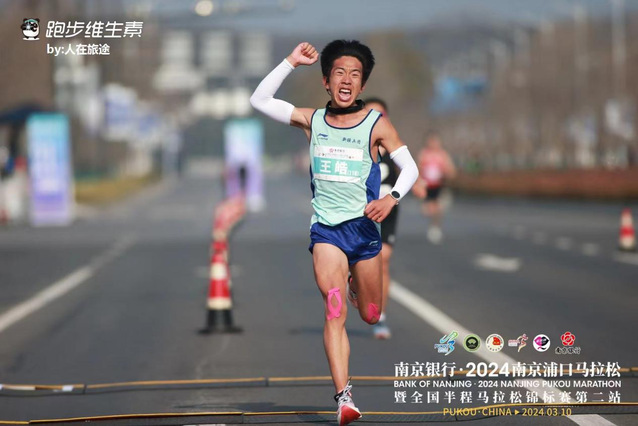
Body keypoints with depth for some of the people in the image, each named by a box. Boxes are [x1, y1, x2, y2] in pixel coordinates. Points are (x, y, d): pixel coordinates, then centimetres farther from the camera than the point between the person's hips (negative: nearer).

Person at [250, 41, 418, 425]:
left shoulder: (376, 124, -5)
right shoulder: (313, 120, 2)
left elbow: (410, 168, -3)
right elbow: (260, 100, 2)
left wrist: (392, 198, -22)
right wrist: (291, 63, -6)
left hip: (364, 225, 0)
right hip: (326, 228, 0)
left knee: (371, 316, 14)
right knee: (335, 310, -17)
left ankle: (355, 287, 51)